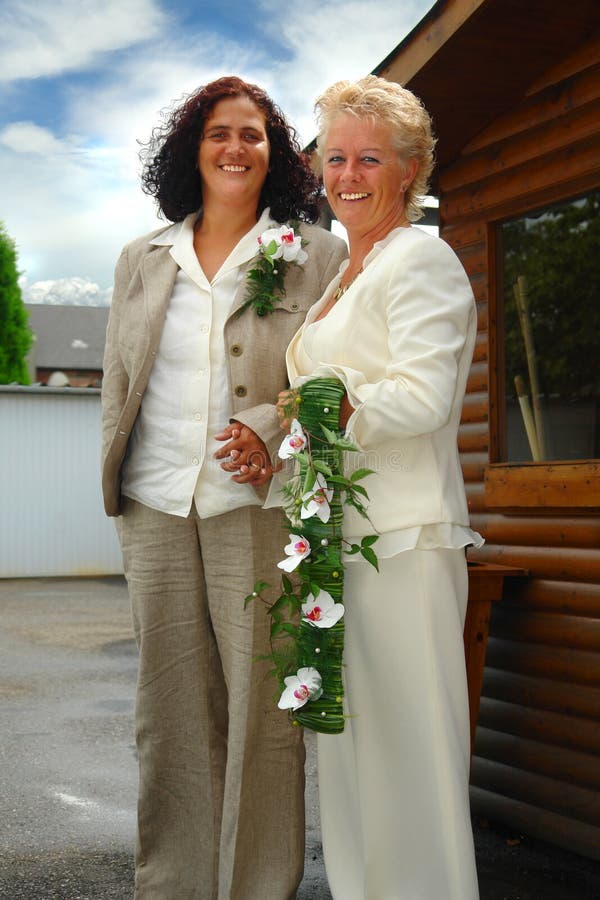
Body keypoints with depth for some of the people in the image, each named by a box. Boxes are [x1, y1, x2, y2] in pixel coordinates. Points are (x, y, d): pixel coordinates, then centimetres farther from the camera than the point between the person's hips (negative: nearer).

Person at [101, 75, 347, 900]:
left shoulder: (317, 255, 5)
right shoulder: (142, 259, 17)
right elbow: (117, 383, 18)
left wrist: (271, 430, -16)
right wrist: (120, 485, 7)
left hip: (259, 506, -3)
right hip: (156, 507, 3)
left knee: (261, 705, -2)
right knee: (170, 708, 7)